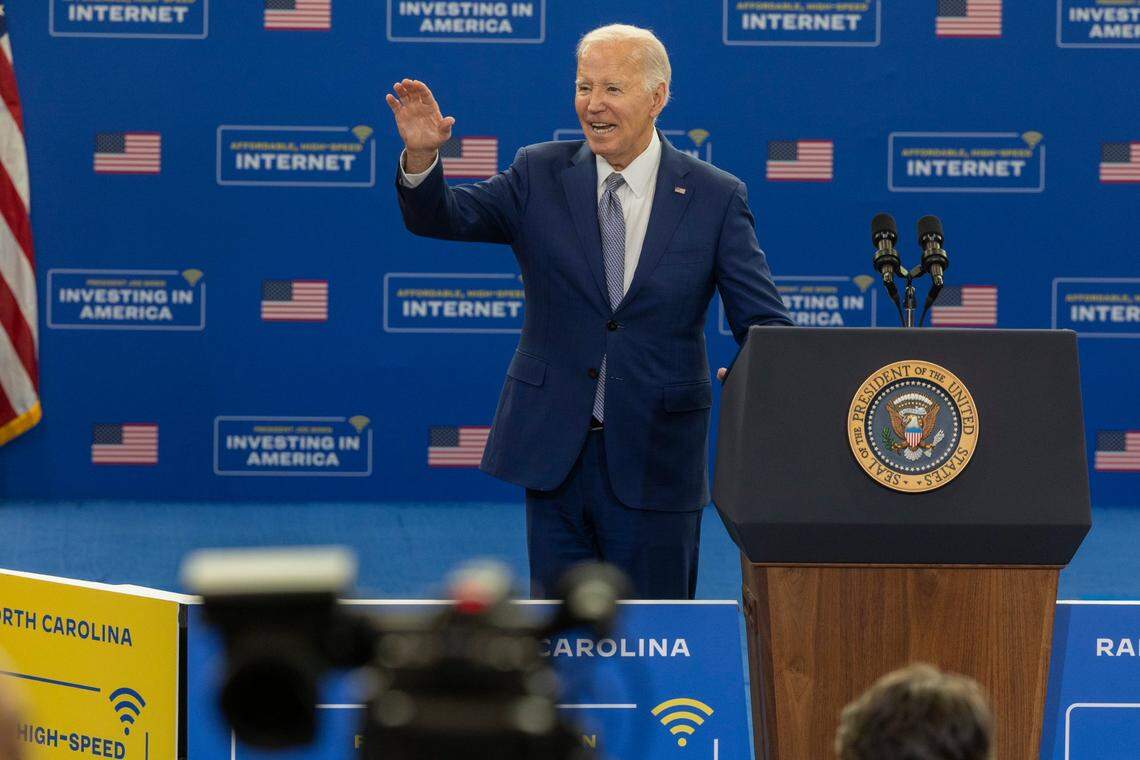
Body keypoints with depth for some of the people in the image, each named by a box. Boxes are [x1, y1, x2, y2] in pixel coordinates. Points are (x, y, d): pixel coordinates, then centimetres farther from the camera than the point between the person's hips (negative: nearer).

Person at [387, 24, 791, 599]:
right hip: (554, 452, 1)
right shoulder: (541, 175, 2)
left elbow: (765, 324, -4)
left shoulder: (716, 198, -2)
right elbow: (441, 217, -7)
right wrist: (421, 156, -28)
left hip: (655, 460, -1)